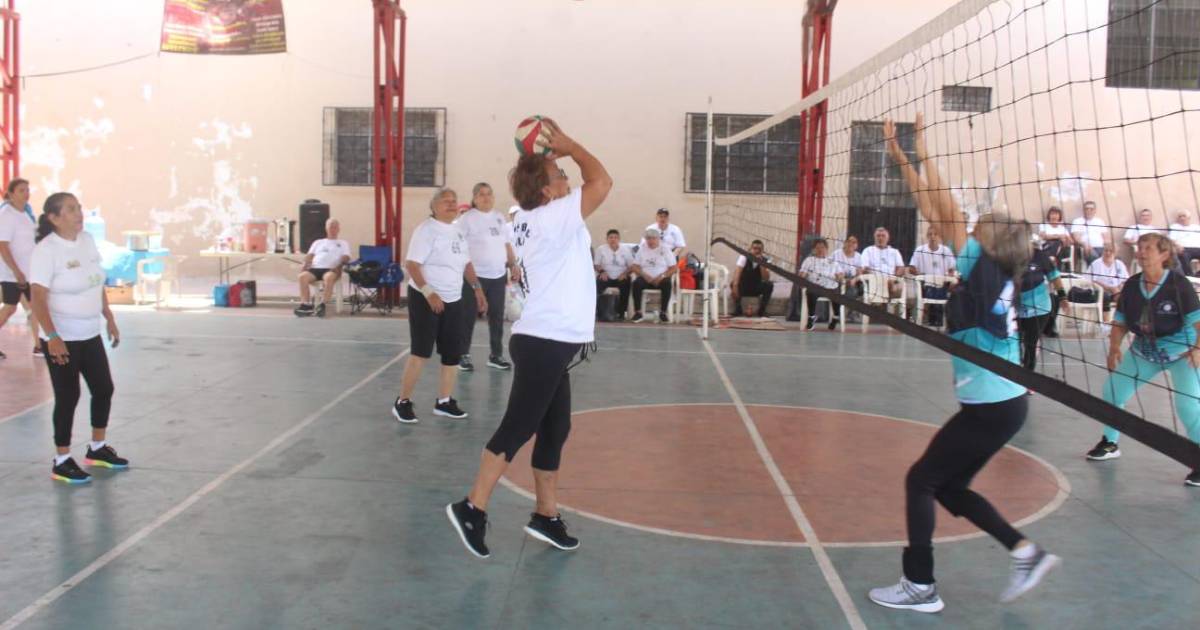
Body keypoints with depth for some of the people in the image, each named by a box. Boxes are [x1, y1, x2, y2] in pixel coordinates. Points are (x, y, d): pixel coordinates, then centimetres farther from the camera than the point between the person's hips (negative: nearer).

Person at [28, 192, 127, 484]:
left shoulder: (87, 240, 4)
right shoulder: (46, 250, -18)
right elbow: (38, 298, -21)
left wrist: (109, 319, 16)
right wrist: (52, 336, -29)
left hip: (90, 334, 7)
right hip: (62, 339, -7)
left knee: (104, 389, 13)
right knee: (68, 397, -1)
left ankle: (98, 449, 31)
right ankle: (61, 462, 13)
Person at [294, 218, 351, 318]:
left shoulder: (343, 243, 24)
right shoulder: (318, 242, 31)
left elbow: (345, 258, 8)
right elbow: (310, 255, 20)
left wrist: (339, 266, -13)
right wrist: (305, 264, -2)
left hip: (331, 269, -3)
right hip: (315, 268, 3)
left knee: (329, 277, -41)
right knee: (303, 276, -31)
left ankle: (322, 305, -40)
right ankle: (306, 305, -30)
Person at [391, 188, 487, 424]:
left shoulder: (458, 230, 12)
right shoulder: (426, 230, -12)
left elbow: (466, 263, 21)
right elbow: (411, 264, -19)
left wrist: (478, 289, 11)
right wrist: (429, 292, -28)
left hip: (454, 300, 7)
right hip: (425, 299, -7)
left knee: (453, 353, 7)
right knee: (421, 352, -6)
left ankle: (444, 401, 18)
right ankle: (403, 402, 5)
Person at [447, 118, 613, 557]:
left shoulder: (529, 218, 11)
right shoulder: (553, 218, -14)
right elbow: (602, 181, -19)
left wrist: (550, 156, 13)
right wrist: (569, 146, -6)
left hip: (547, 342, 10)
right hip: (545, 343, -10)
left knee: (554, 430, 14)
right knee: (517, 428, -6)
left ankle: (546, 515, 21)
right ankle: (473, 508, -2)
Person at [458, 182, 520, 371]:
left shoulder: (499, 217, 12)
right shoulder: (467, 218, -6)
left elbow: (507, 244, 20)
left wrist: (514, 265, 12)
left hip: (498, 275, 6)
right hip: (474, 276, -6)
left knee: (497, 317, 10)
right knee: (469, 317, 2)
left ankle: (495, 355, 19)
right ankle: (463, 355, 12)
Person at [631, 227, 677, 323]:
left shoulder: (665, 249, 5)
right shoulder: (642, 249, 10)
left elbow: (674, 268, -1)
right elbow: (635, 267, 4)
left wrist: (662, 276, -16)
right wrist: (644, 275, -15)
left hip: (660, 279, -1)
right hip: (645, 278, 1)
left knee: (667, 284, -33)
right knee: (636, 283, -30)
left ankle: (663, 312, -22)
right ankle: (638, 312, -24)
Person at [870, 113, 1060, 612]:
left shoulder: (986, 270, -13)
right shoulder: (991, 276, 7)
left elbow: (946, 213, -14)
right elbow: (937, 215, 8)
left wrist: (924, 156, -5)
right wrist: (902, 159, 9)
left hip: (991, 406, -9)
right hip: (1001, 402, 9)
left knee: (921, 480, 1)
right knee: (949, 486, 18)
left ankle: (920, 587, 8)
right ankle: (1026, 553, 18)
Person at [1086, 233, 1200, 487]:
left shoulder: (1178, 284, -22)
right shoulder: (1132, 285, -7)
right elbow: (1120, 322, 1)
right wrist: (1114, 348, -13)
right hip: (1144, 351, 6)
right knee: (1112, 390, 7)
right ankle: (1110, 444, 30)